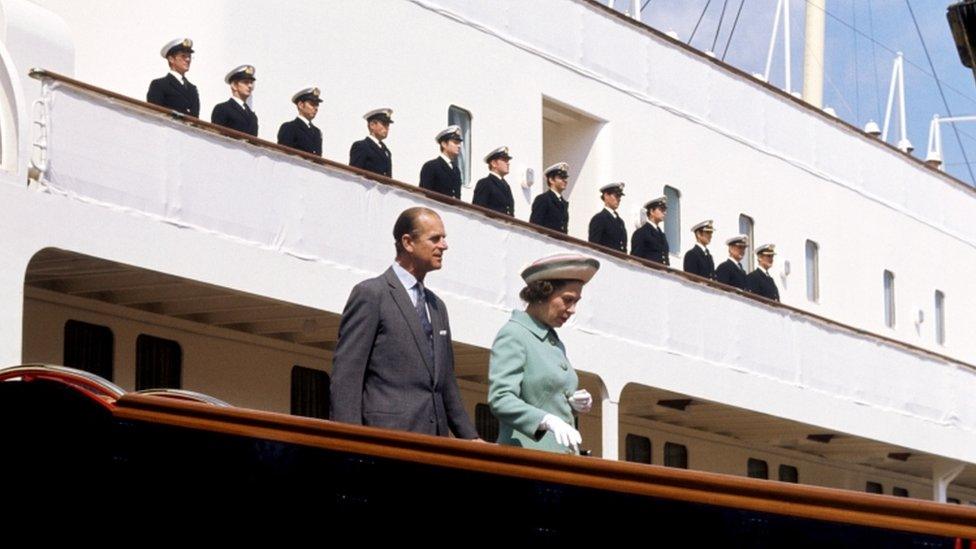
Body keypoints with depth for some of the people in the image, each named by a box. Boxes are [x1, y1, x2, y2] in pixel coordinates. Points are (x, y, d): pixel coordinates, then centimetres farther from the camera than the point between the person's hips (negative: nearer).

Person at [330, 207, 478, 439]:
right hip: (387, 441, -7)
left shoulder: (437, 307, 22)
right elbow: (345, 375, -8)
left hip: (434, 438, 7)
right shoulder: (370, 294, -2)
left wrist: (470, 438, 17)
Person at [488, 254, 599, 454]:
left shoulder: (555, 341, 18)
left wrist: (572, 403, 6)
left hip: (563, 456, 8)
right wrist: (548, 421, -31)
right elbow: (500, 400, -18)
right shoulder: (513, 336, -6)